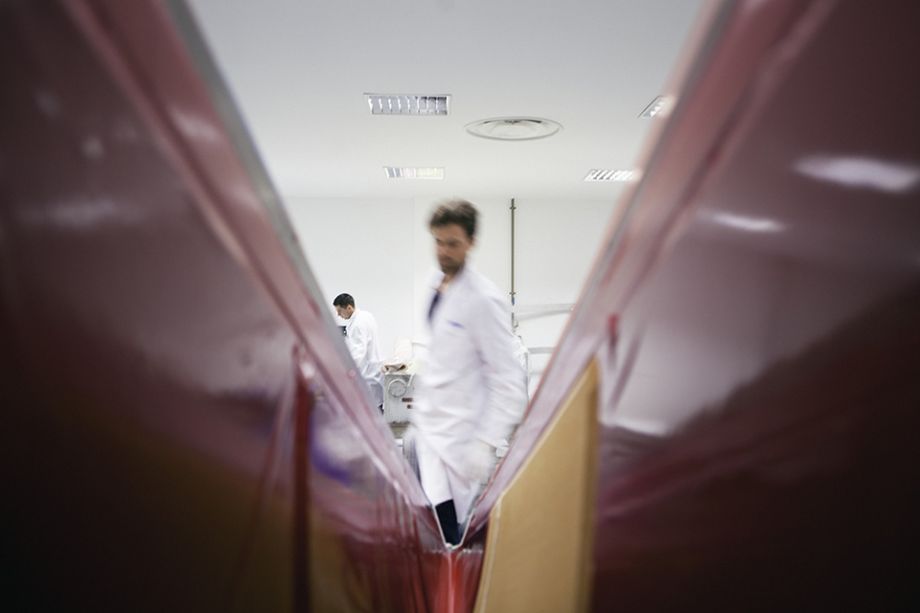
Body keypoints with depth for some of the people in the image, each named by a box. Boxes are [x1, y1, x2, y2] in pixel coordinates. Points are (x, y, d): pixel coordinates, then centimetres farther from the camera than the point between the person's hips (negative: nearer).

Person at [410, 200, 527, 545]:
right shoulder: (437, 287, 9)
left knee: (447, 537, -2)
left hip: (457, 436, -7)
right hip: (428, 427, 7)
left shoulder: (483, 299, -15)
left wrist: (487, 443, -19)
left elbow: (508, 379, -17)